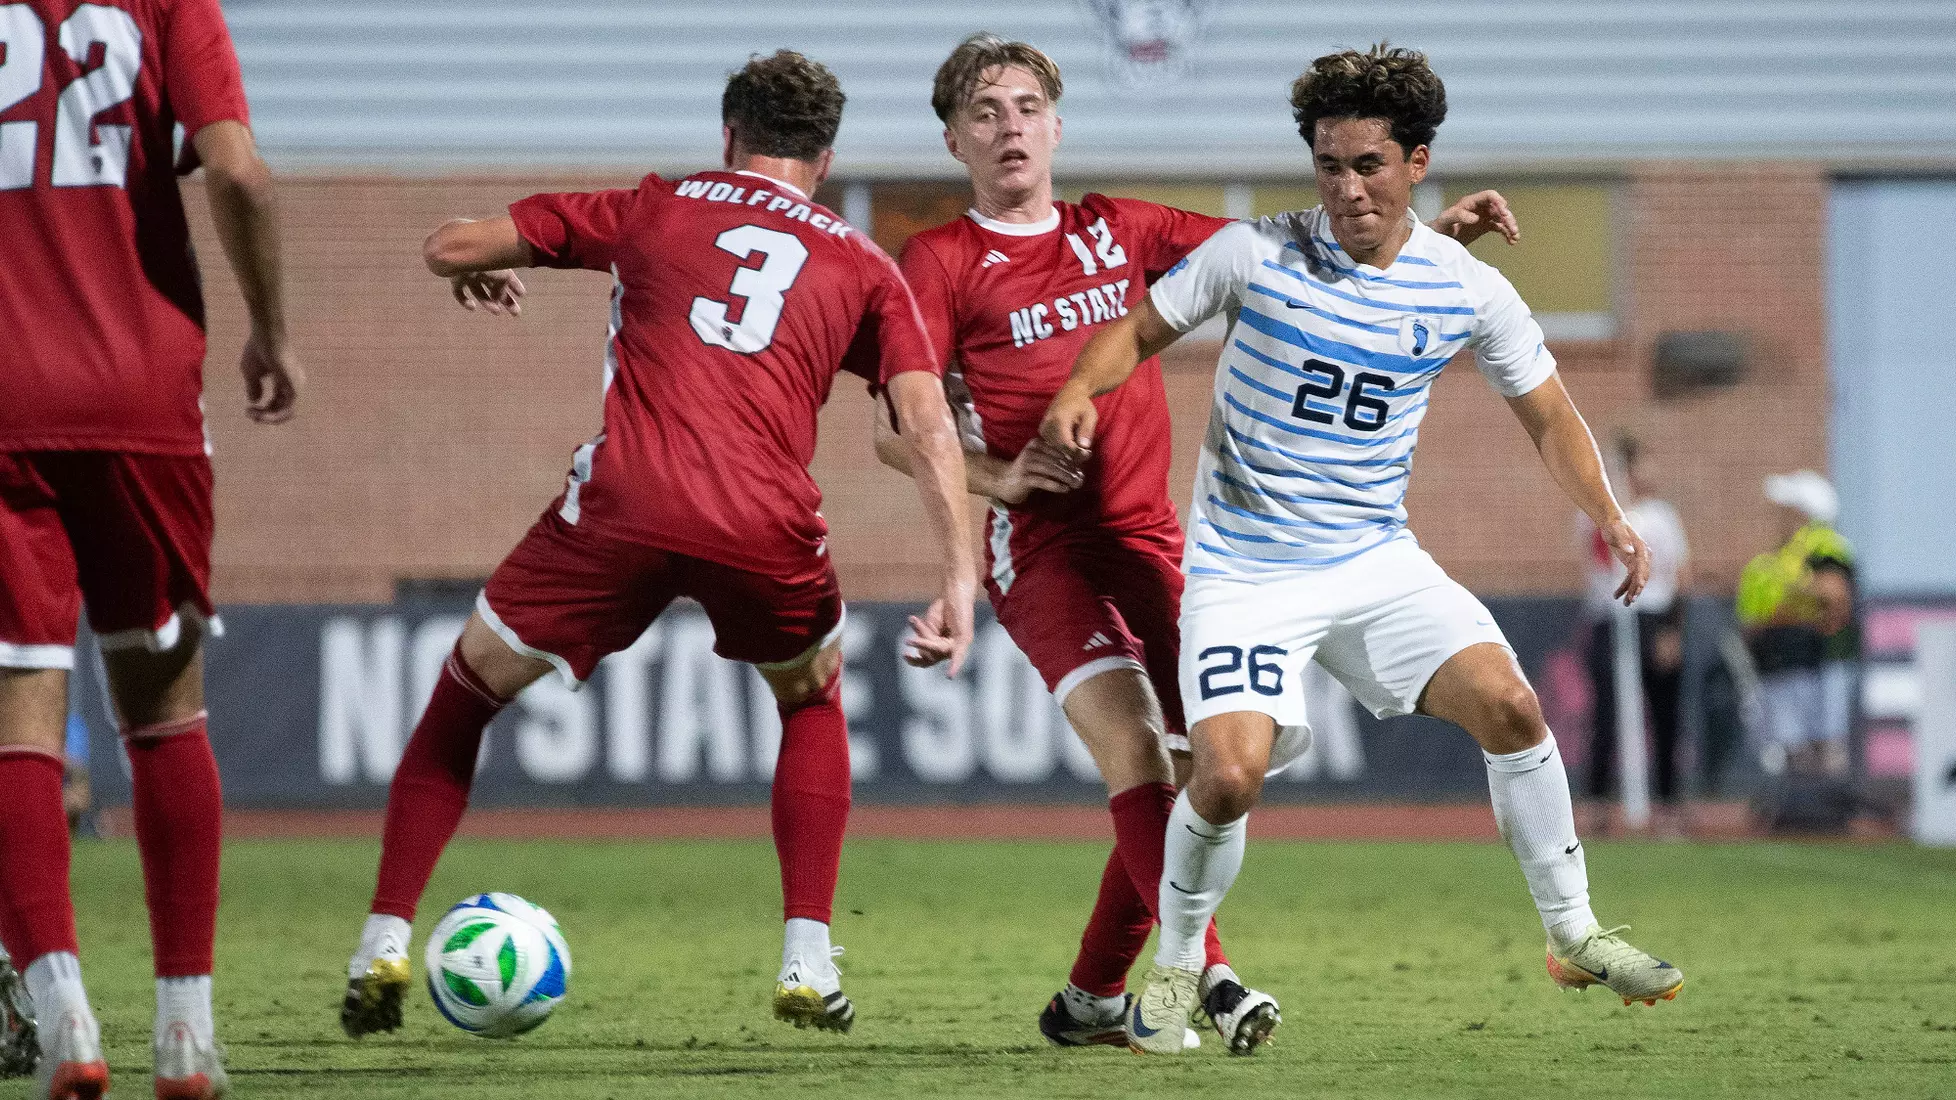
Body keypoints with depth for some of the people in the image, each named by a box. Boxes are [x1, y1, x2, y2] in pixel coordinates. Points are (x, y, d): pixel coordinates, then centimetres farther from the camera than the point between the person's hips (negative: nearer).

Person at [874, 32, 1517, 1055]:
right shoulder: (940, 262, 1)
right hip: (1040, 546, -5)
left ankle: (1089, 998, 13)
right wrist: (998, 477, -20)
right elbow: (895, 430, -3)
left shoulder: (1116, 230, 15)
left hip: (1150, 539, 5)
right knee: (1132, 741, -24)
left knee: (1183, 772, -1)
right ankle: (1206, 974, -31)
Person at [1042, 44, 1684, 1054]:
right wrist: (1081, 389, -17)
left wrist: (1605, 513, -4)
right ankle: (1175, 966, 6)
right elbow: (1141, 328, 3)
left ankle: (1574, 935, 3)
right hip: (1244, 570, -3)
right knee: (1229, 776, -21)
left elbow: (1547, 414, 11)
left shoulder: (1468, 290, -1)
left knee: (1507, 704, -16)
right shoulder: (1255, 255, -9)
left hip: (1377, 558, 3)